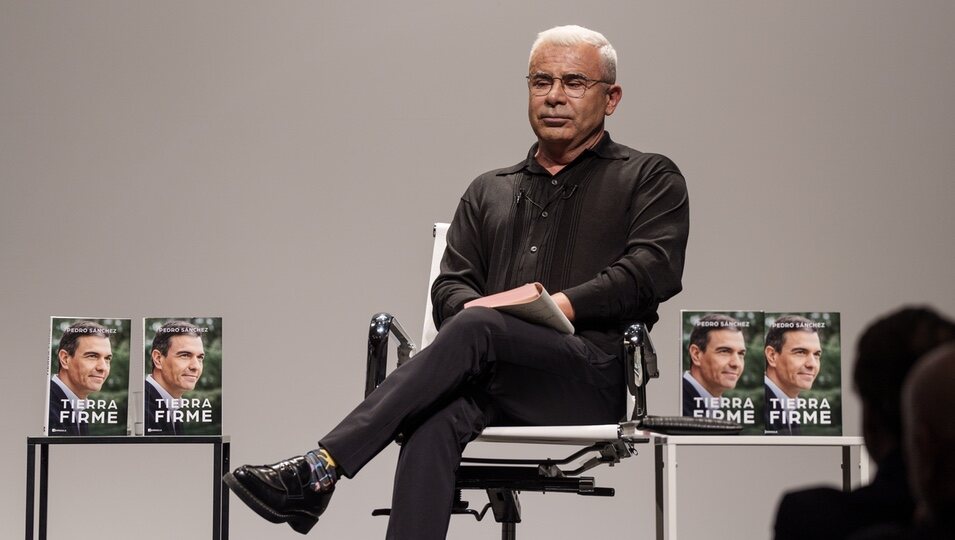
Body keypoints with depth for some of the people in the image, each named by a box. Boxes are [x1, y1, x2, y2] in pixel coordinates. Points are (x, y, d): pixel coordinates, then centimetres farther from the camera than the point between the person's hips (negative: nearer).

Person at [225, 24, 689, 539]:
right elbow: (451, 284, 18)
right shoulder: (489, 191, 29)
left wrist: (561, 304, -16)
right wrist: (470, 308, -8)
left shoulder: (650, 179, 16)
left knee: (477, 331, -33)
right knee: (435, 420, -34)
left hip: (594, 378, -3)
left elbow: (653, 270, -3)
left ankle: (319, 470, -38)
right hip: (497, 381, 3)